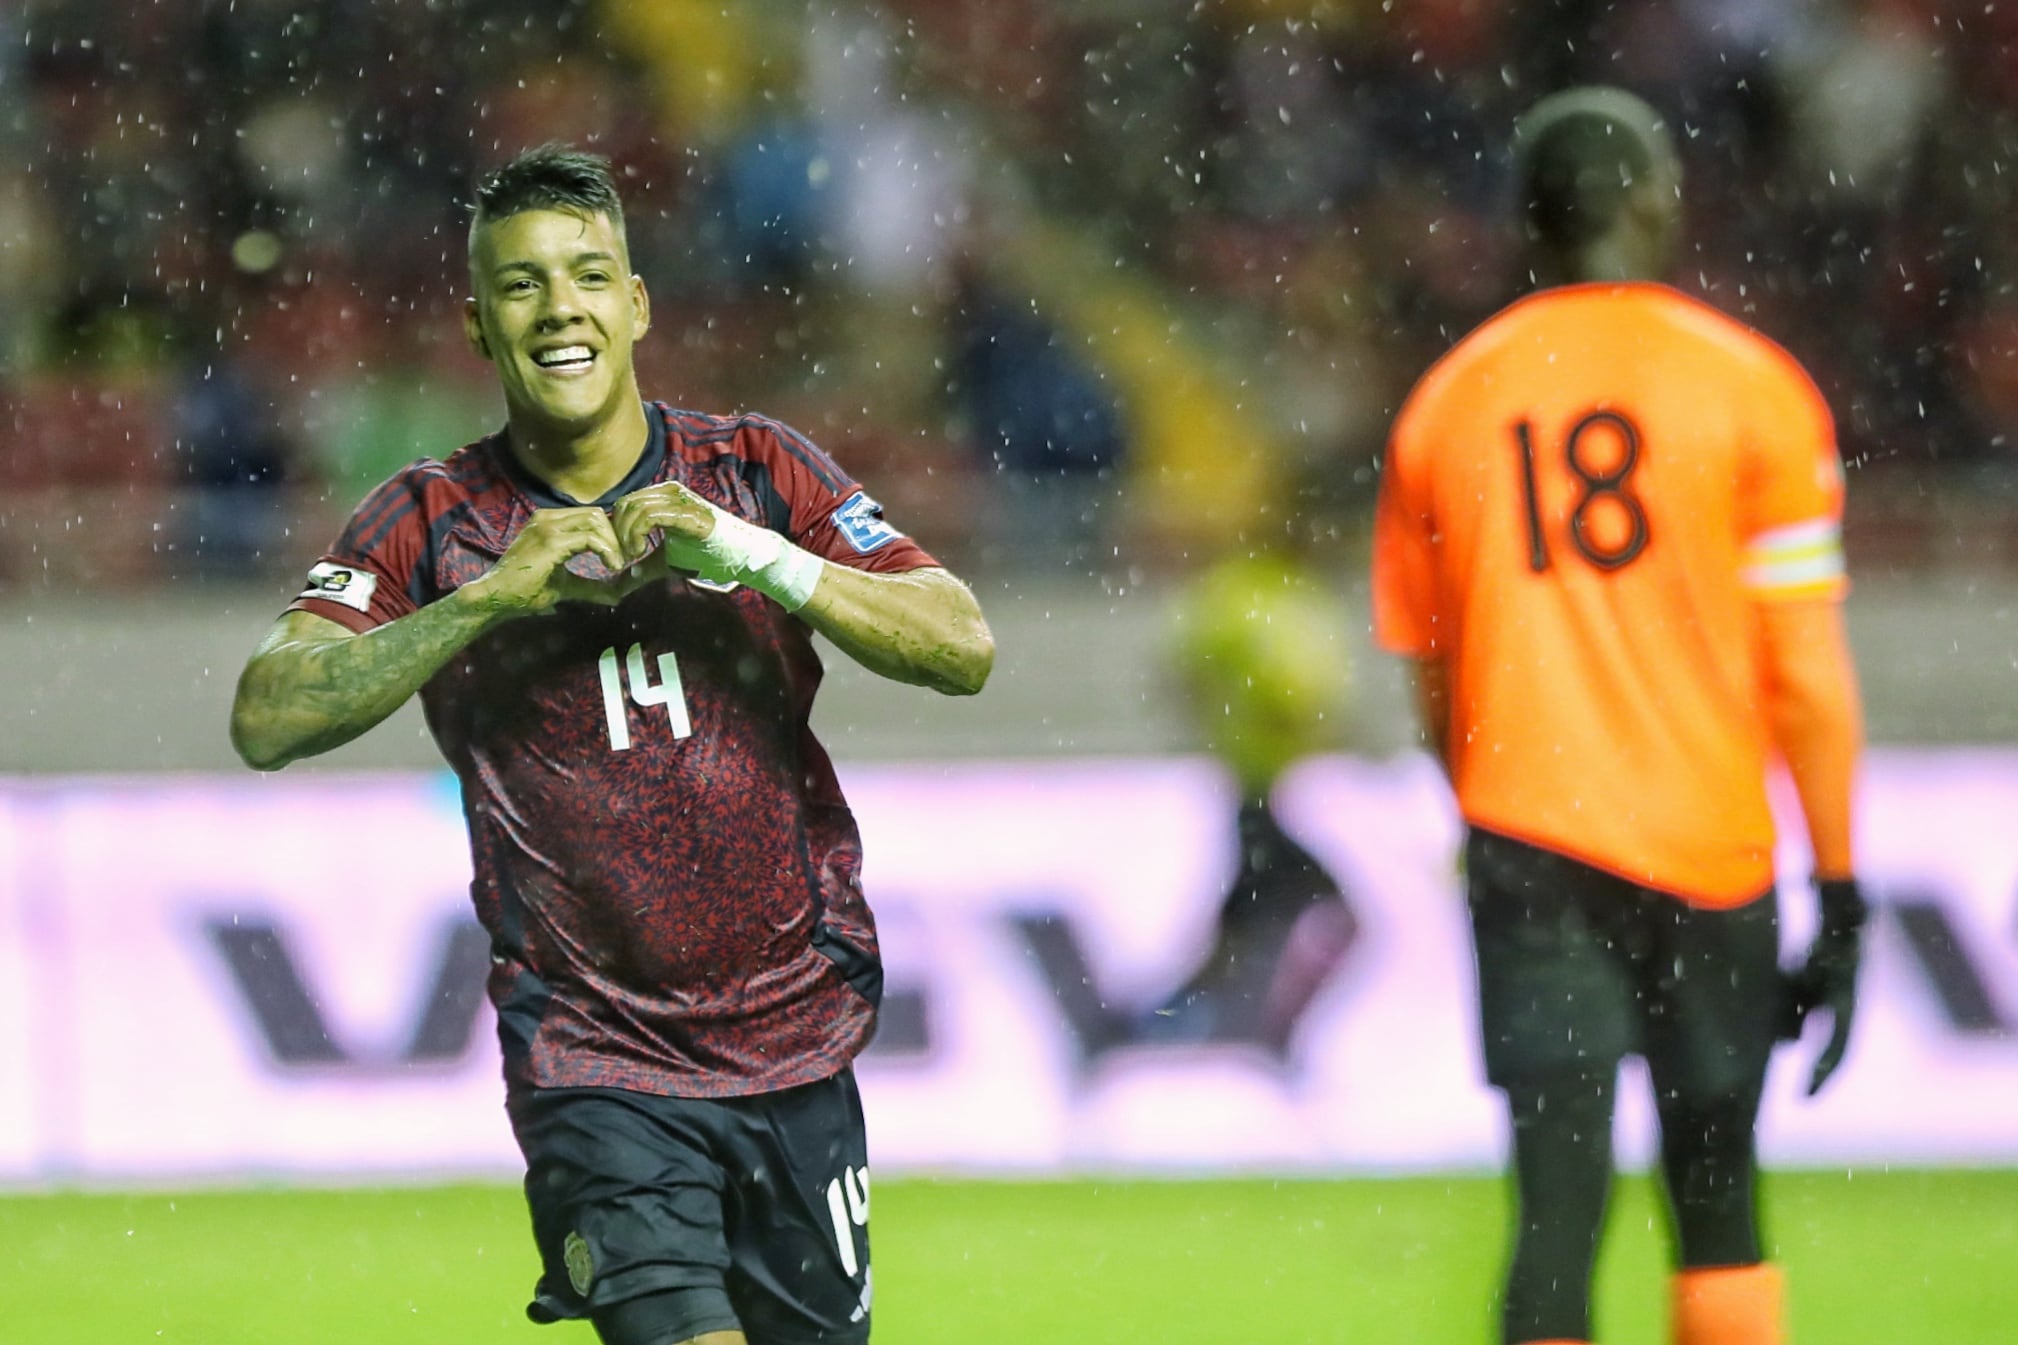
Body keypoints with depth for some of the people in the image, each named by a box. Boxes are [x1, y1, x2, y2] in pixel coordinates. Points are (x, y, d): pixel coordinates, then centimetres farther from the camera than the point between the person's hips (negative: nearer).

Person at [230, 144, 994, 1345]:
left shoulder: (756, 473, 3)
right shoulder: (435, 523, -1)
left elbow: (964, 650, -6)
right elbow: (268, 720, -12)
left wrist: (744, 552, -18)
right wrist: (493, 594, -21)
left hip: (795, 1047, 3)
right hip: (595, 1063, -3)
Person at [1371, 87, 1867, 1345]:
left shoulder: (1446, 403, 6)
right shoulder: (1752, 388, -2)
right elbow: (1809, 677, -6)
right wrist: (1839, 889, -1)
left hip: (1526, 833, 1)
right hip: (1708, 841, -1)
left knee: (1557, 1209, -6)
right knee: (1718, 1195, 14)